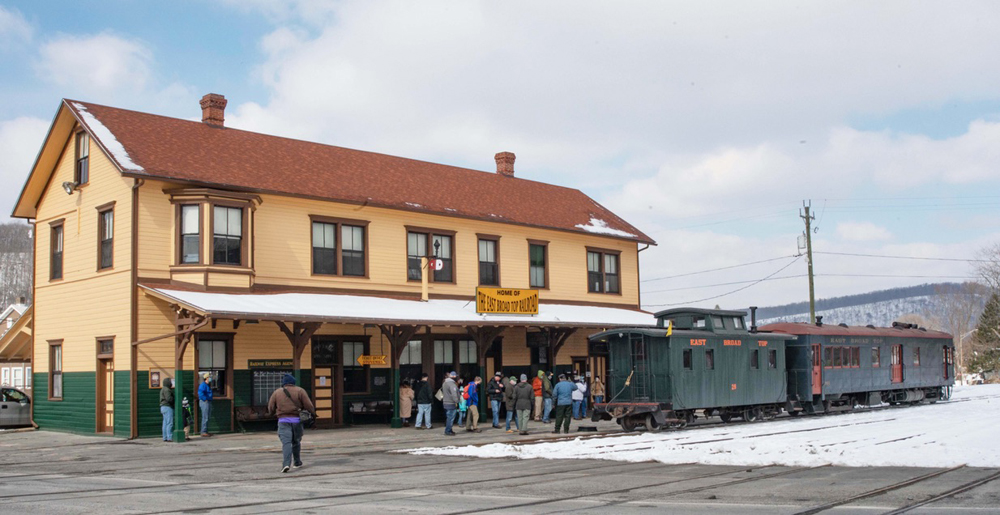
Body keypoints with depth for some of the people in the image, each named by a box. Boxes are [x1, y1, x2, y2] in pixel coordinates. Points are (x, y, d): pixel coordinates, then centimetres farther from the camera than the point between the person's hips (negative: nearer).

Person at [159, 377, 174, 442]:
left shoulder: (163, 389, 20)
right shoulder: (166, 389, -13)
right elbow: (169, 399, -23)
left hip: (163, 407, 11)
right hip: (168, 407, -11)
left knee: (165, 423, 9)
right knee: (169, 423, -11)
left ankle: (165, 438, 10)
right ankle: (169, 438, -14)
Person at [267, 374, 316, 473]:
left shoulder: (277, 392, 8)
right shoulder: (300, 391, 5)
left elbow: (270, 408, 10)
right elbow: (308, 405, -2)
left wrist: (272, 413, 30)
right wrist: (313, 414, 12)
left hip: (283, 421, -1)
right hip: (296, 420, 1)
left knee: (286, 443, -10)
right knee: (296, 442, 17)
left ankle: (286, 464, -26)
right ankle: (297, 462, 28)